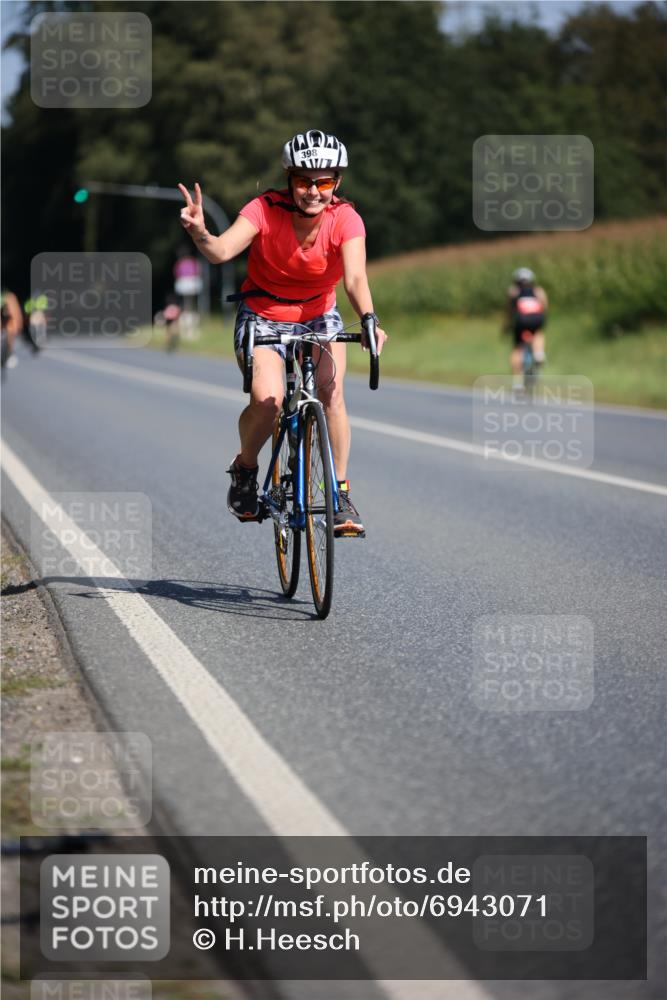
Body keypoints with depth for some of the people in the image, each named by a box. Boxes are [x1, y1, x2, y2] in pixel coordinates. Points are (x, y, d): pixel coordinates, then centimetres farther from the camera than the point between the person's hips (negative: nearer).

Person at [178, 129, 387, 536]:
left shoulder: (345, 219, -20)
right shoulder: (266, 209, -23)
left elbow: (355, 277, -32)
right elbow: (222, 251, -36)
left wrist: (368, 319, -51)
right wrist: (200, 234, -59)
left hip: (318, 315, 2)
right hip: (263, 315, -1)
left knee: (331, 393, -23)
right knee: (268, 399, -25)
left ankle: (341, 495, -8)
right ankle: (246, 468, 6)